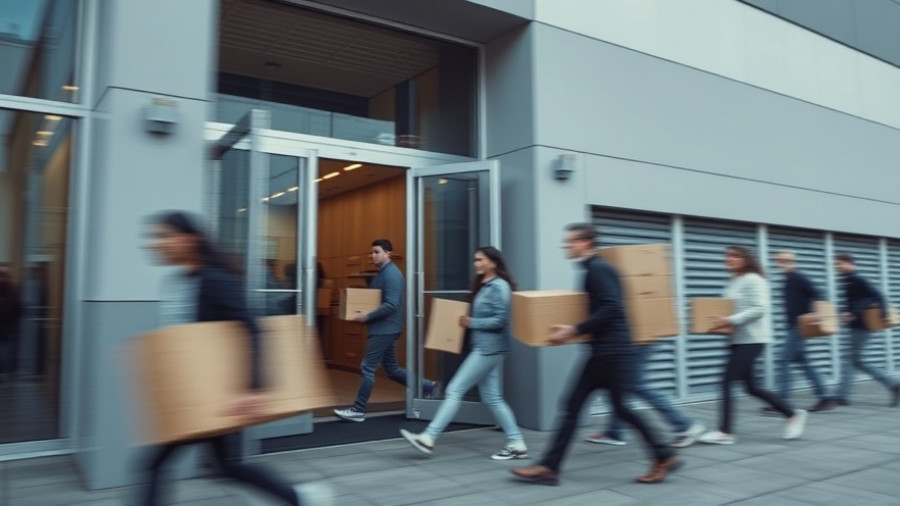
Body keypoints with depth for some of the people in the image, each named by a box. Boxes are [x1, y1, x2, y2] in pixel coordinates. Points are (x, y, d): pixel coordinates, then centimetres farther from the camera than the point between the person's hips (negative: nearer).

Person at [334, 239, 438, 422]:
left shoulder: (391, 274, -16)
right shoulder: (383, 273, 16)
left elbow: (391, 305, -24)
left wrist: (367, 316, -21)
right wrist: (366, 313, 8)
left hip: (385, 329, -10)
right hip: (384, 329, 10)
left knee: (368, 368, -5)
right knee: (392, 369, 14)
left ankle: (358, 410, 3)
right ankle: (427, 386, 21)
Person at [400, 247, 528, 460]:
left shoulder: (499, 287, -13)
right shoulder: (484, 286, 15)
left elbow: (500, 320, -20)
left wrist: (471, 322, -16)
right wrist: (468, 321, 2)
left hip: (489, 349, -10)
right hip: (483, 348, 10)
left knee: (455, 390, -8)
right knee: (492, 398, 11)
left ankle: (428, 438, -2)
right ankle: (517, 444, 16)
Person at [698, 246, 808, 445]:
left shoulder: (753, 280, -11)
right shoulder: (733, 282, 16)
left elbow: (759, 309, -21)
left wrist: (729, 320, -25)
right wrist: (720, 319, 5)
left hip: (751, 340, -10)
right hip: (738, 340, 10)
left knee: (727, 382, -10)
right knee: (752, 388, 11)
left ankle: (725, 432, -3)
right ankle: (793, 414, 25)